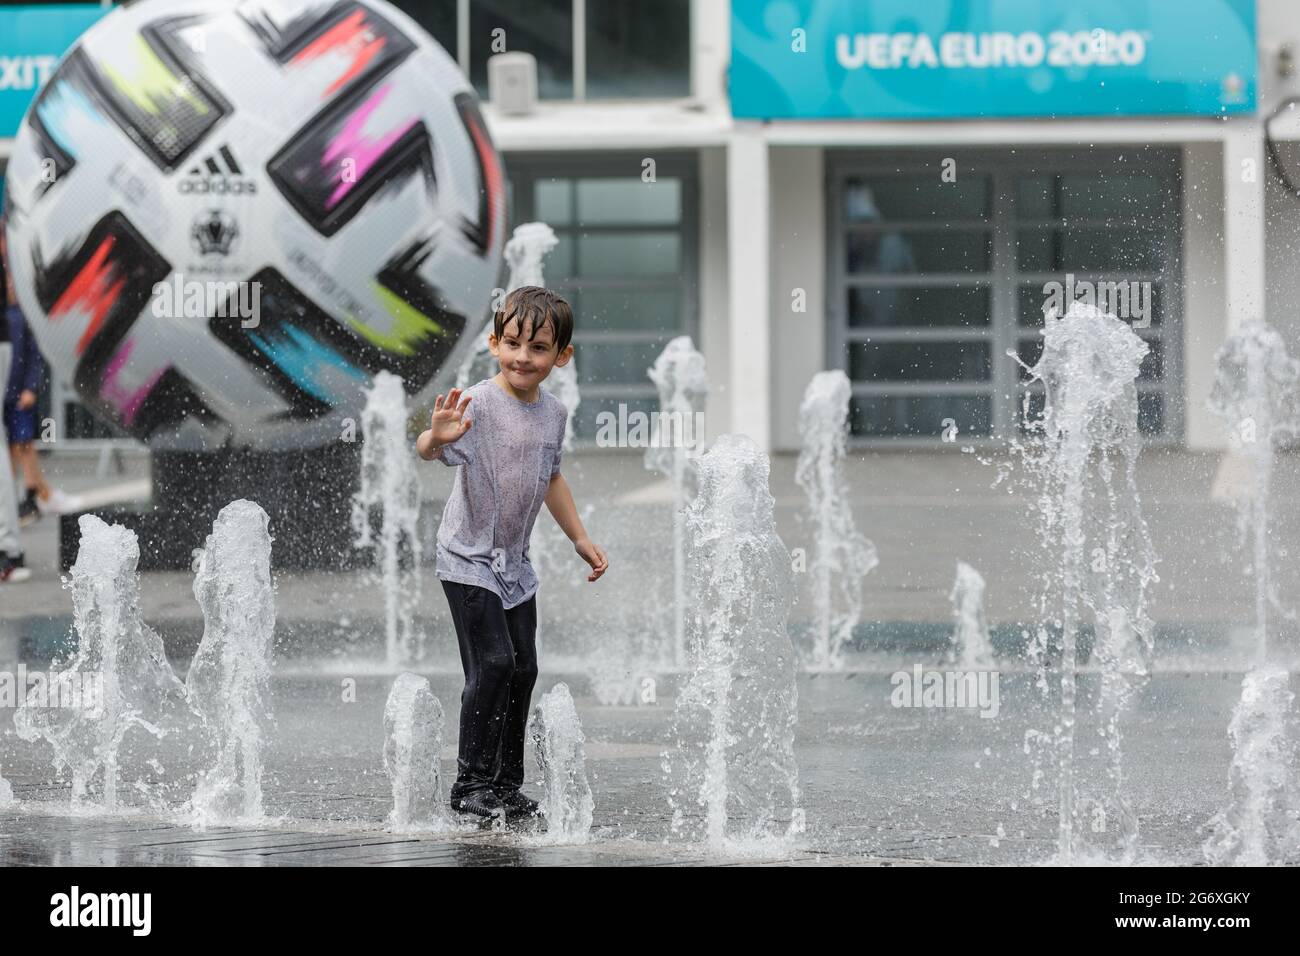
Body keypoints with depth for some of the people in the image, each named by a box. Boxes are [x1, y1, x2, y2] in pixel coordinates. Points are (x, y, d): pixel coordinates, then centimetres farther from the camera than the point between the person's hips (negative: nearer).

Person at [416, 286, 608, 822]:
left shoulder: (554, 413, 4)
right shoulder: (480, 404, -19)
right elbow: (429, 450, -36)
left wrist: (581, 540, 25)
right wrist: (435, 438, -60)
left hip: (514, 565, 7)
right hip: (469, 560, -7)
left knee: (523, 668, 7)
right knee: (493, 664, -13)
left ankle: (506, 784, 18)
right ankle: (470, 784, -5)